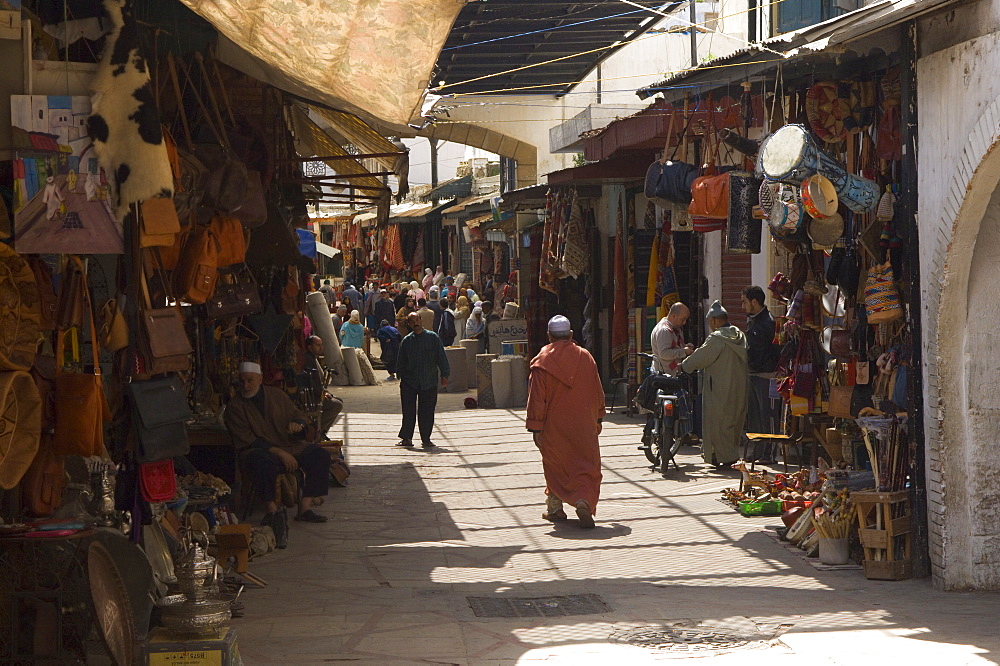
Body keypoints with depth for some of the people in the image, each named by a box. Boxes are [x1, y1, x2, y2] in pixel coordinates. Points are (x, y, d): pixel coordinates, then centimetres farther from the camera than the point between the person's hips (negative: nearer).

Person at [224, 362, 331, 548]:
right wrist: (279, 453, -21)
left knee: (321, 454, -15)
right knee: (261, 461, -40)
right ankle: (272, 510, -38)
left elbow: (298, 415, 17)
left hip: (288, 447, 5)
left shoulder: (277, 395, 10)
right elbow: (248, 441, -12)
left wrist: (298, 423, -10)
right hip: (259, 450, -5)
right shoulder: (235, 406, -4)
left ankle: (305, 507, -17)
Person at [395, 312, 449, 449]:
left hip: (429, 381, -1)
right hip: (409, 381, 1)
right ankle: (406, 438, 7)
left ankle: (426, 439, 11)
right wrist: (401, 376, 8)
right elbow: (401, 361, 15)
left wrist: (444, 375, 0)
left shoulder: (433, 337, 3)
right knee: (408, 411, -2)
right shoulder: (406, 341, 9)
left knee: (427, 412, 2)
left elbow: (441, 357, 4)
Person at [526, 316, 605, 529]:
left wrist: (535, 428, -5)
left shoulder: (542, 362, -8)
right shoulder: (585, 357, 2)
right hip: (584, 427, 1)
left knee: (555, 467, 15)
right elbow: (598, 393, 11)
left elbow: (537, 398, -9)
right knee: (586, 466, 2)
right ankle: (584, 500, -21)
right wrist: (598, 419, 22)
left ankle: (555, 508, 22)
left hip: (553, 427, -1)